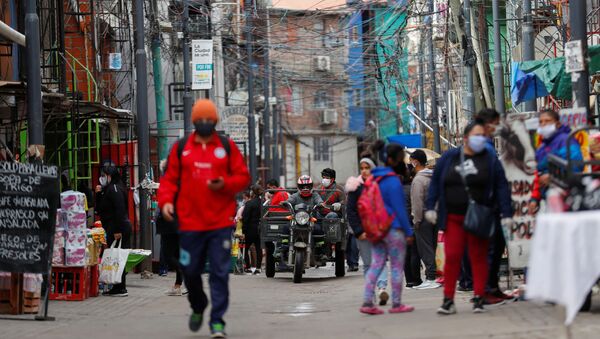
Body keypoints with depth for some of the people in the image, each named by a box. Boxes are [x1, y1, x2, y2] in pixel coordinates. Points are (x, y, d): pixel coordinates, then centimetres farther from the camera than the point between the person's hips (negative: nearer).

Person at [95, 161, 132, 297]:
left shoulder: (114, 189, -11)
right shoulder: (107, 189, 20)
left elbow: (120, 210, -20)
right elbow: (99, 209, 21)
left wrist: (118, 230, -24)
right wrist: (98, 194, 6)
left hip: (117, 228, -10)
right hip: (112, 228, 10)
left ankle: (120, 288, -7)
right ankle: (119, 287, 13)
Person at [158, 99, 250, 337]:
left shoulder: (227, 147, 7)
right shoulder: (181, 148, 8)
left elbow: (243, 177, 7)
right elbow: (170, 178, 8)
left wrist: (224, 184, -12)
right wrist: (166, 200, -8)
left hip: (221, 222, -1)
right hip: (190, 222, 1)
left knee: (220, 273, -5)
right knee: (190, 270, 7)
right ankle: (198, 308, 35)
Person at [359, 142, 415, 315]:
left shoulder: (375, 178, 12)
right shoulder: (393, 181, -14)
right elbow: (399, 208, -15)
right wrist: (408, 232, -10)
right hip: (393, 229, -8)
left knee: (376, 264, 6)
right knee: (397, 266, 2)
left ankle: (367, 302, 0)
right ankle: (396, 304, 7)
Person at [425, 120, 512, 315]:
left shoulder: (490, 159, 1)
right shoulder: (449, 158, 5)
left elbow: (502, 187, -3)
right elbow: (435, 182, 8)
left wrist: (506, 213, -10)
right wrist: (430, 207, 0)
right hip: (453, 218, 1)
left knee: (478, 257, 3)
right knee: (452, 257, -2)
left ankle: (479, 299, 7)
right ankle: (448, 300, 3)